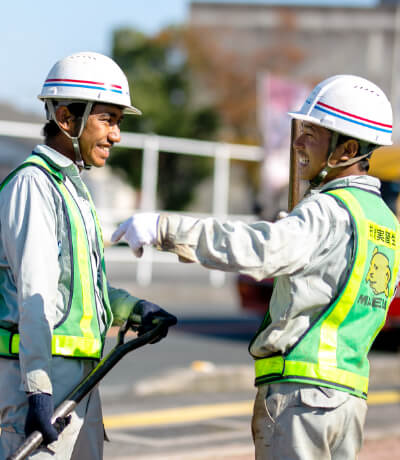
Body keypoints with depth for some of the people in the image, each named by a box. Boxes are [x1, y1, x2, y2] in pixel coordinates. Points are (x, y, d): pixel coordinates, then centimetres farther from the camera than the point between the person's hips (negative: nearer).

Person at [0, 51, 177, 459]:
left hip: (78, 376, 10)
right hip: (39, 368, -10)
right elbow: (34, 295, -21)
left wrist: (132, 308, 10)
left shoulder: (72, 187, 20)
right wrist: (38, 388, -26)